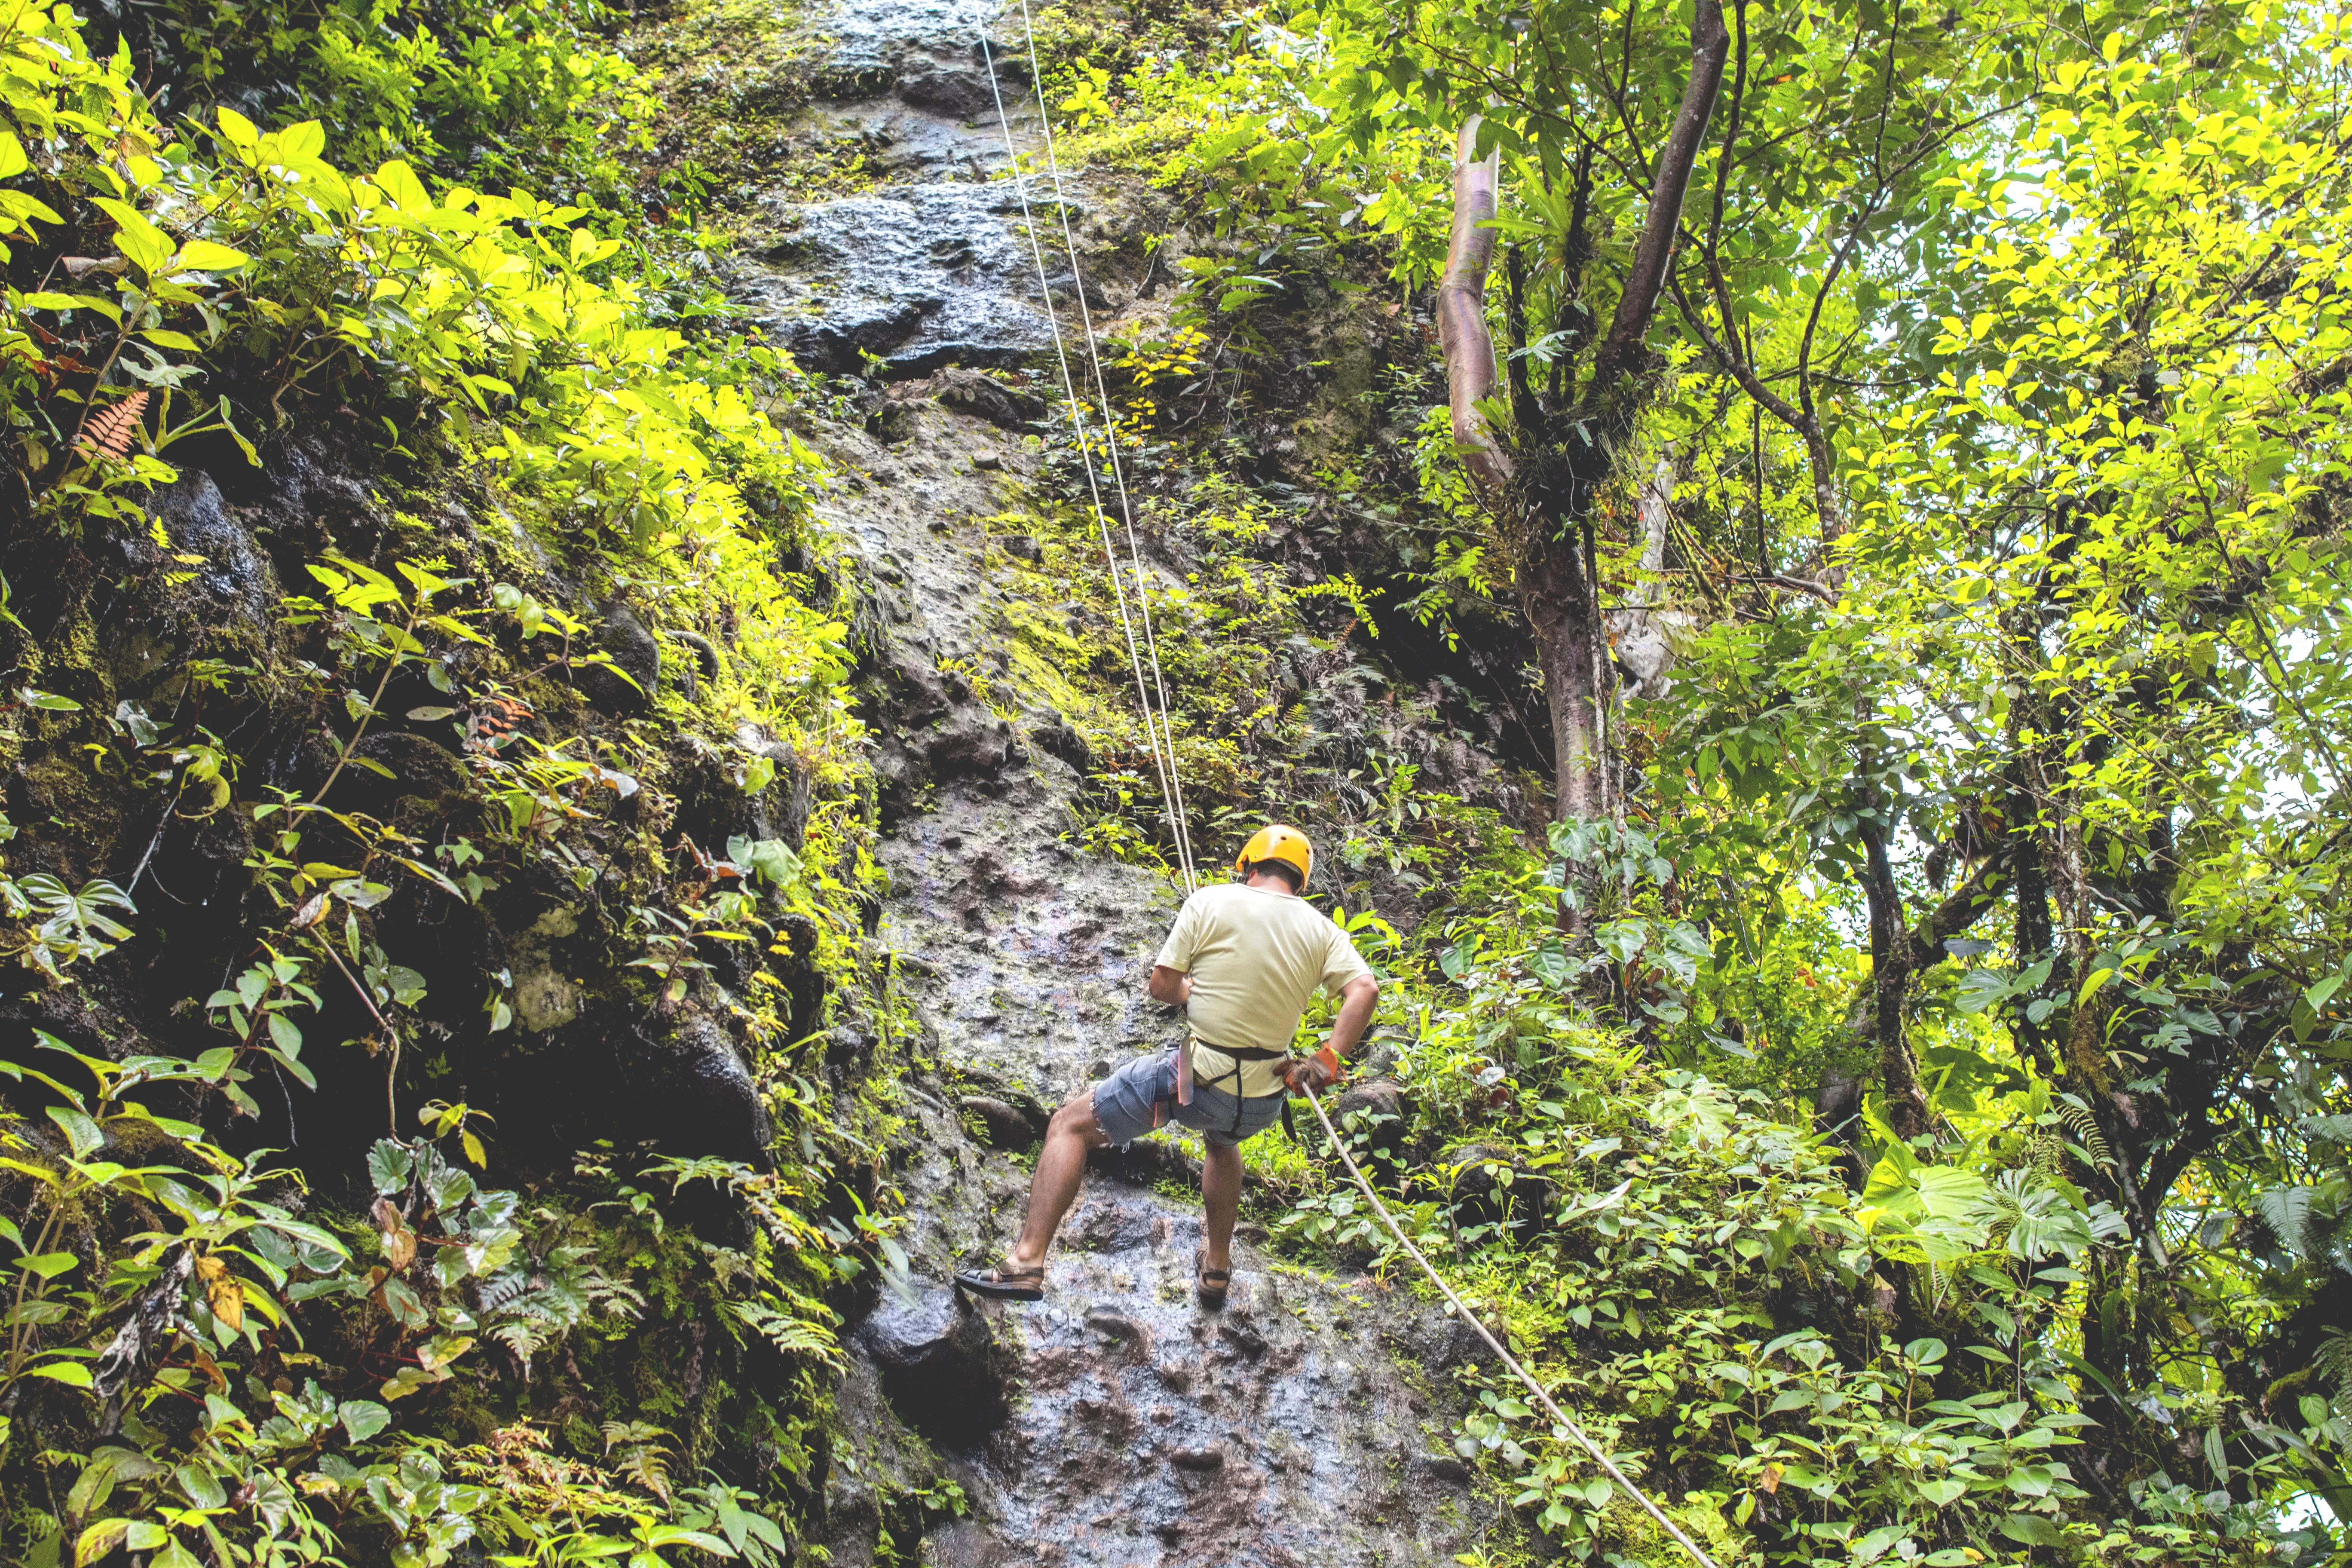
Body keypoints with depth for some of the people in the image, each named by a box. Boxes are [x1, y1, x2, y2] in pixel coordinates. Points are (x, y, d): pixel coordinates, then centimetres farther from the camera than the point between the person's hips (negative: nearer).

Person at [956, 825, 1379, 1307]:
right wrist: (1327, 1061, -7)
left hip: (1197, 1080, -4)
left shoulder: (1211, 902, -6)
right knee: (1223, 1140, 41)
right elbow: (1364, 989, -11)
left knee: (1070, 1125, 12)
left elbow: (1162, 986, -5)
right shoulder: (1321, 929, 2)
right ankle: (1217, 1269, 46)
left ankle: (1027, 1262, 2)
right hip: (1264, 1103, 4)